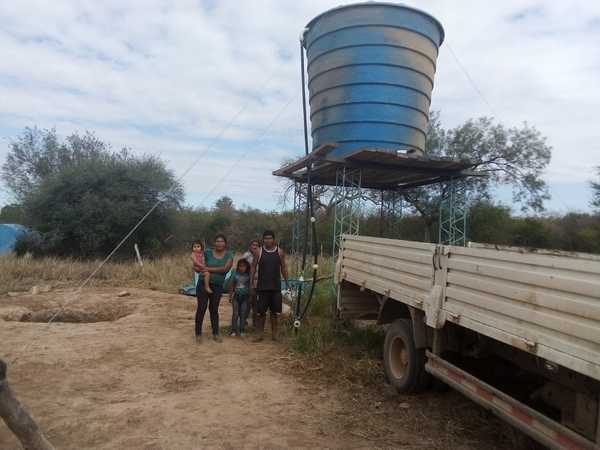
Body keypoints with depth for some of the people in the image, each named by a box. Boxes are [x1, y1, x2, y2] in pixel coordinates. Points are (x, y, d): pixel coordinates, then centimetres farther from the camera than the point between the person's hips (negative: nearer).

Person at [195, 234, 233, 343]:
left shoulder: (229, 255, -2)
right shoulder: (207, 252, -3)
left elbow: (225, 268, -17)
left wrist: (209, 269, -19)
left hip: (217, 286, 1)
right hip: (203, 284, -1)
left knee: (214, 309, 10)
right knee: (201, 308, 1)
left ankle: (216, 334, 21)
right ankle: (198, 334, 11)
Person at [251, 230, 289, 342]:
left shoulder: (280, 252, 3)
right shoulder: (259, 252, 0)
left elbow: (284, 268, 7)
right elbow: (253, 267, 4)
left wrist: (287, 283, 4)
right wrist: (251, 282, -1)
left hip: (276, 287, 1)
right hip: (262, 287, -1)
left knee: (275, 312, 7)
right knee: (260, 312, 2)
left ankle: (274, 334, 19)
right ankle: (259, 334, 14)